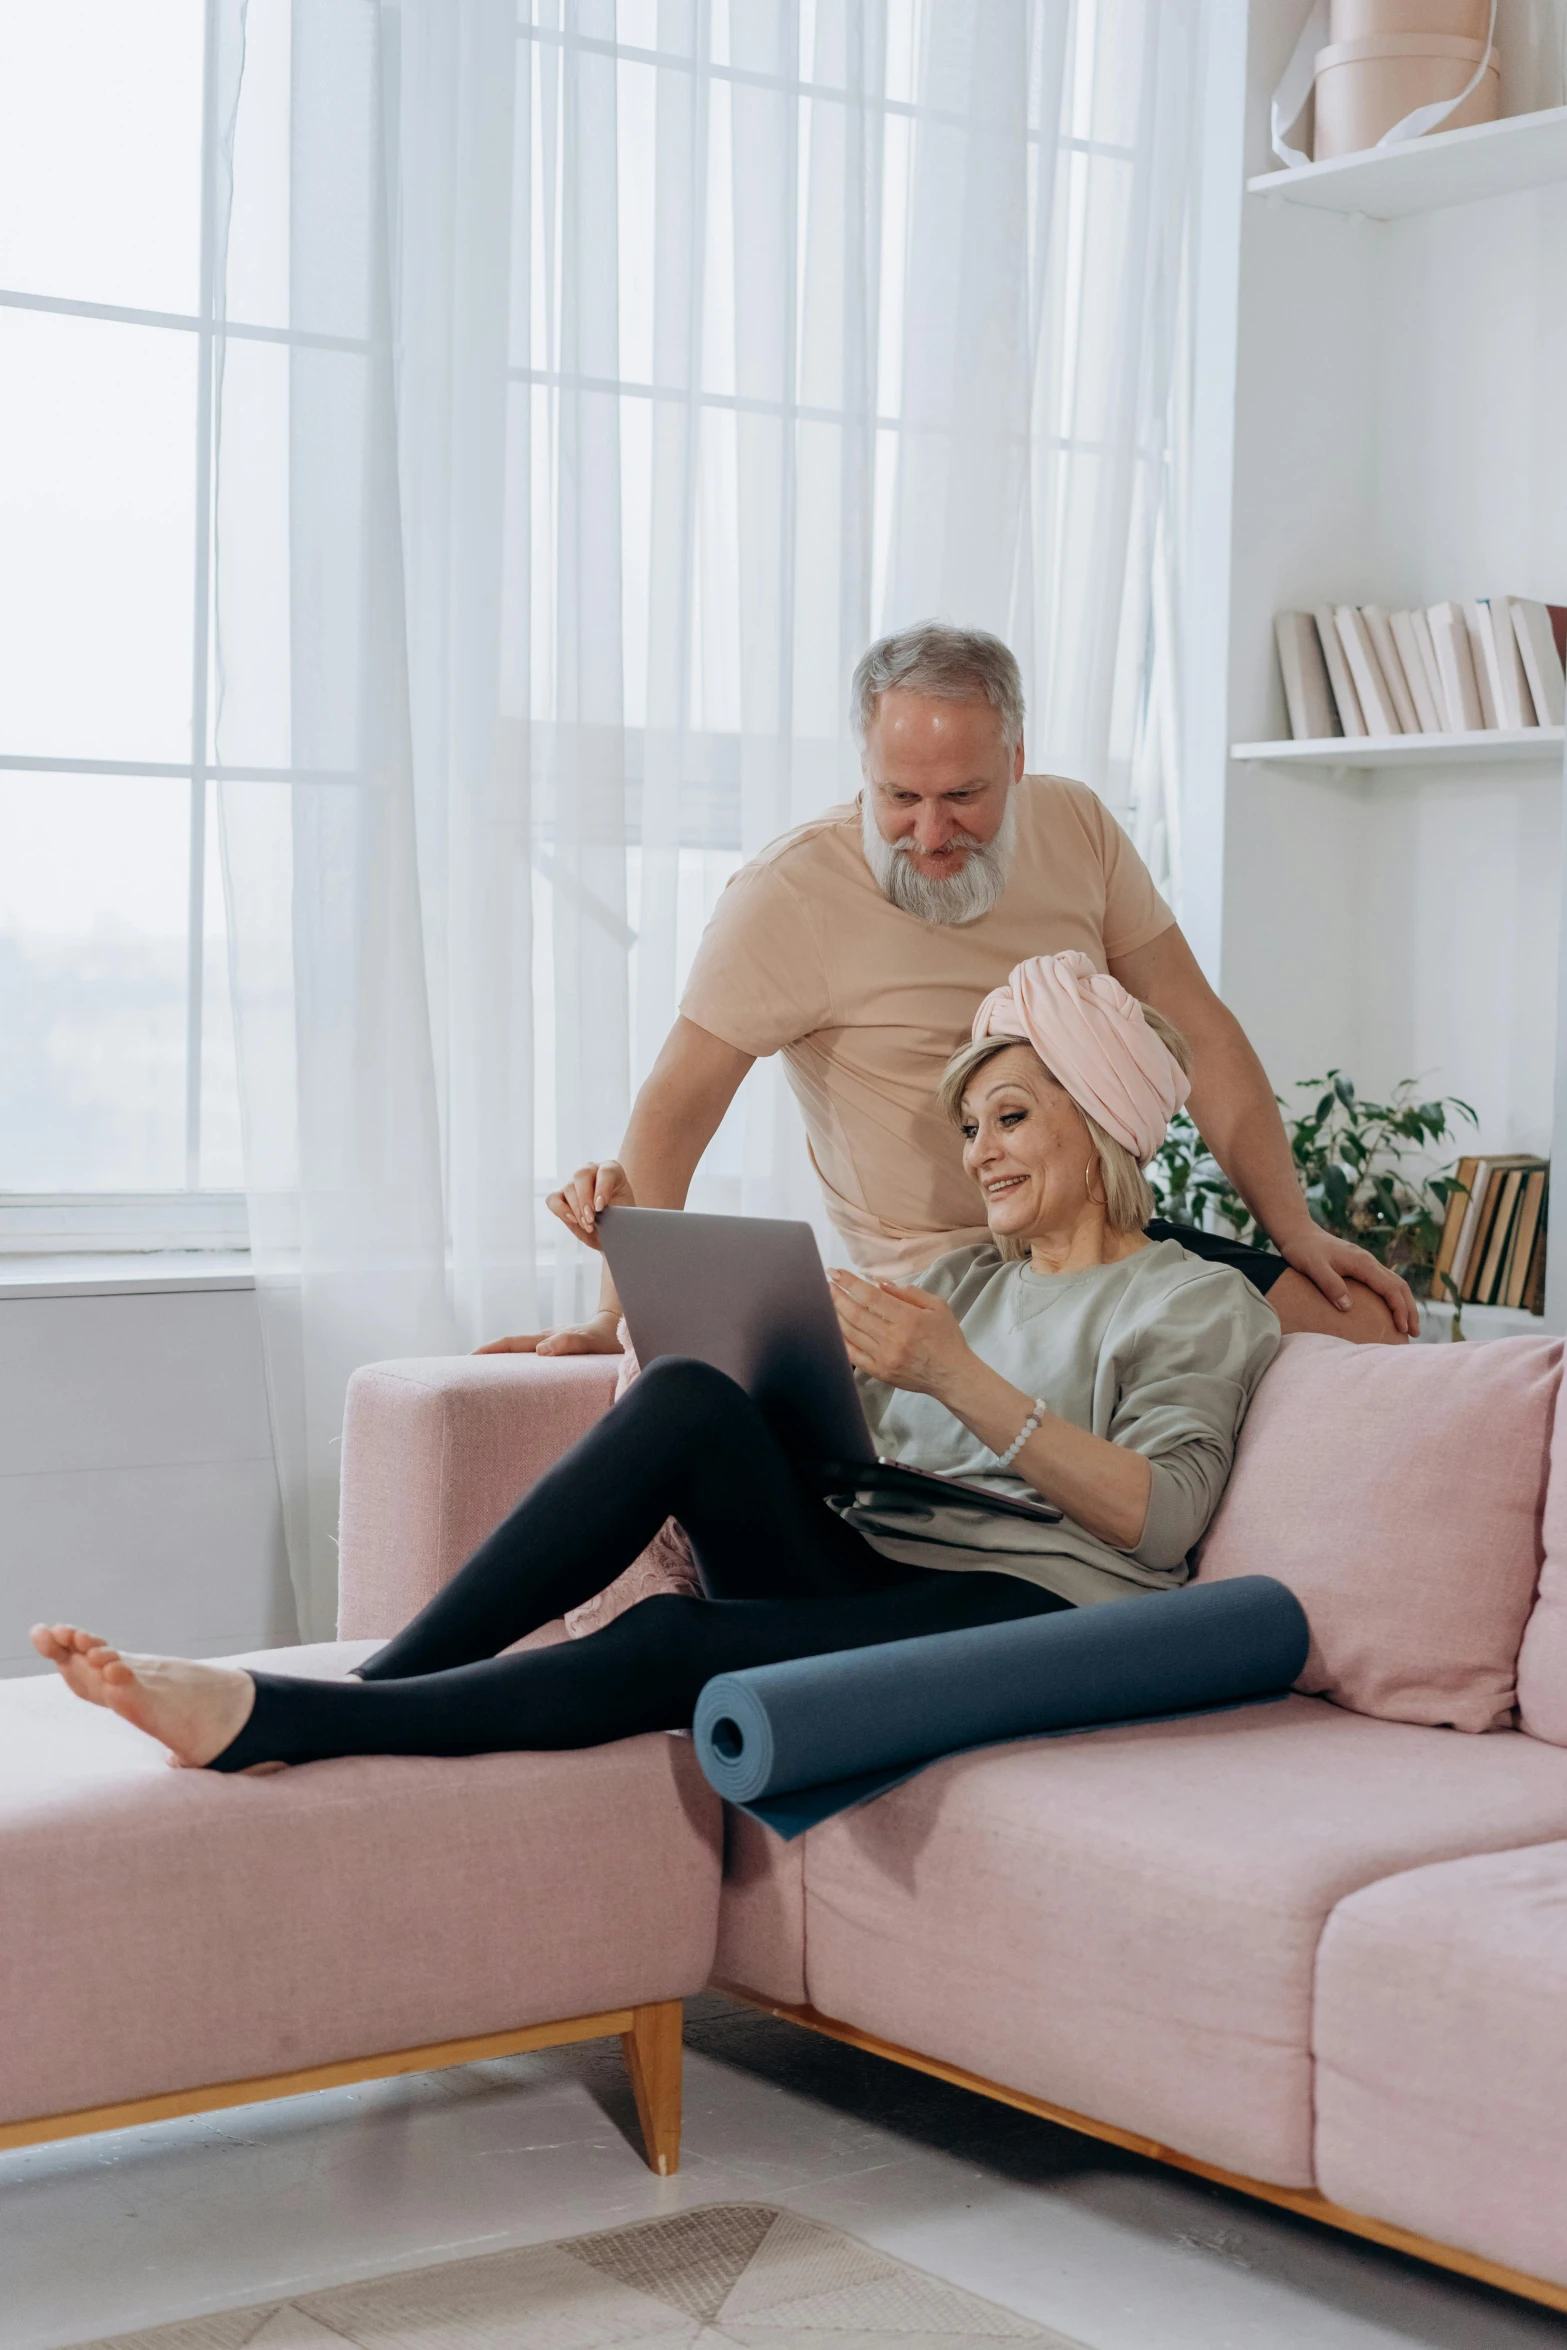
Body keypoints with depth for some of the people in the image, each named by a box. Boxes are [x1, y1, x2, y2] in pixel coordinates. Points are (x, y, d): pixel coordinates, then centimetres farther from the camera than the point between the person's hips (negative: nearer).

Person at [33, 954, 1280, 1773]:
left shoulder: (1201, 1305, 11)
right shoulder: (967, 1277, 30)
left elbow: (1158, 1519, -8)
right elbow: (798, 1404, 18)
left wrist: (956, 1378, -17)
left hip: (1028, 1608, -5)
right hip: (856, 1577, 5)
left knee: (677, 1643, -32)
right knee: (689, 1398, -25)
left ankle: (284, 1719, -40)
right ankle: (377, 1687, -30)